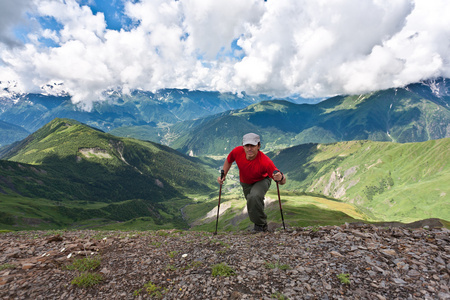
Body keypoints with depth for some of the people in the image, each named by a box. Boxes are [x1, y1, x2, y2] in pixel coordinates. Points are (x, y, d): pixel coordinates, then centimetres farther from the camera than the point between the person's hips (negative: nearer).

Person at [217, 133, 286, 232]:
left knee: (254, 197, -34)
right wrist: (223, 175, -15)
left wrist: (280, 178, -62)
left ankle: (261, 225, -9)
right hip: (245, 183, 4)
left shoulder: (265, 162, -41)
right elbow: (228, 161, -6)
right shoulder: (237, 151, -31)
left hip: (262, 181, -4)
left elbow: (283, 181, -39)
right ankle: (260, 223, 52)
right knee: (252, 205, 18)